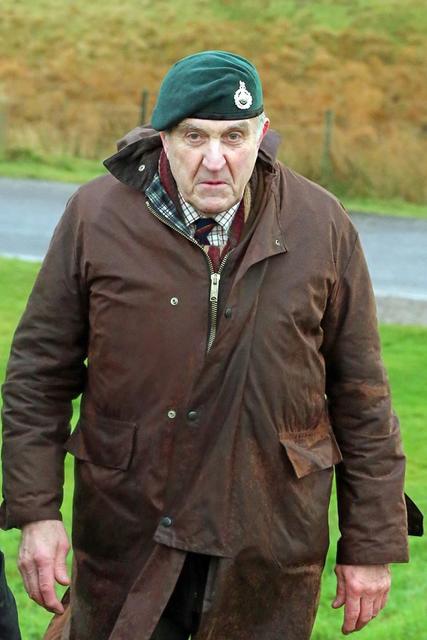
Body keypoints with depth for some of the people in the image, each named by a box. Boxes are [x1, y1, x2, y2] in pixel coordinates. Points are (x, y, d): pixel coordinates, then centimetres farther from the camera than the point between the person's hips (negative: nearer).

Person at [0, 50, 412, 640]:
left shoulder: (320, 225, -3)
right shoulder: (95, 215, -5)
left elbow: (361, 394, 1)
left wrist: (372, 544, 2)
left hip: (270, 545, 1)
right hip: (127, 536, 0)